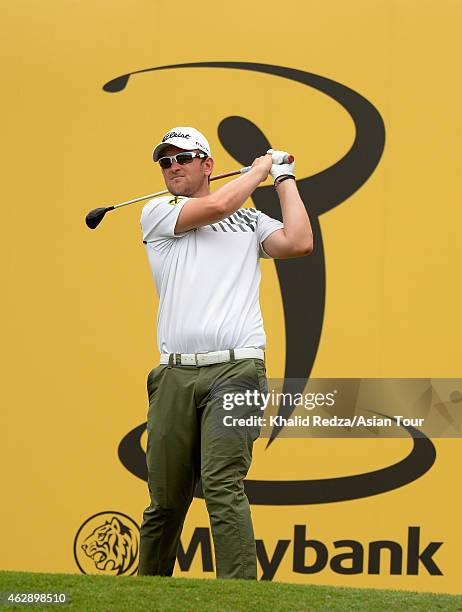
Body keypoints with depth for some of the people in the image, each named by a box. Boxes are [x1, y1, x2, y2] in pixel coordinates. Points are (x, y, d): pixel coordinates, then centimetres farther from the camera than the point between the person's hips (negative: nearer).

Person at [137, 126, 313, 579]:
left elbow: (299, 243, 3)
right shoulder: (156, 214, 15)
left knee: (222, 485, -18)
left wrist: (284, 177, 15)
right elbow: (215, 206, -1)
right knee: (164, 500, 3)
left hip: (235, 370, -1)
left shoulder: (249, 220, 20)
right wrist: (259, 170, 14)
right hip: (175, 375, 1)